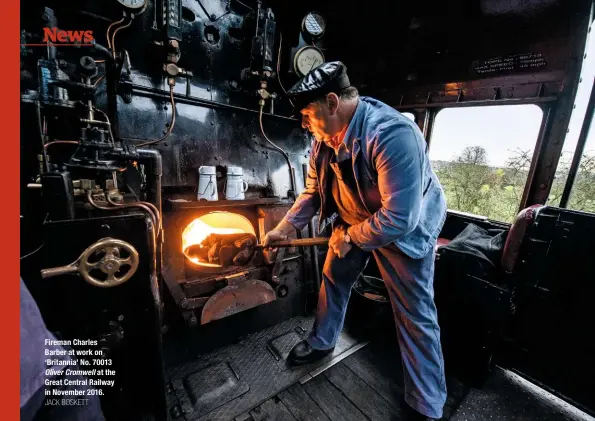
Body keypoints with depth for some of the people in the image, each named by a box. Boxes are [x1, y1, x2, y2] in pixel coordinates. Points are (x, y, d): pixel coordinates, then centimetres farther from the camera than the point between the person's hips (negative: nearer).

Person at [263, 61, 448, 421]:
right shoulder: (324, 139, -8)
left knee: (415, 315, 2)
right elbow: (314, 191, 2)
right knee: (334, 279, 17)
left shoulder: (393, 134, -34)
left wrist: (350, 237, -20)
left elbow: (398, 218, -34)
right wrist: (284, 227, -4)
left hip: (405, 228, -6)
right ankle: (322, 342, 44)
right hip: (352, 222, 7)